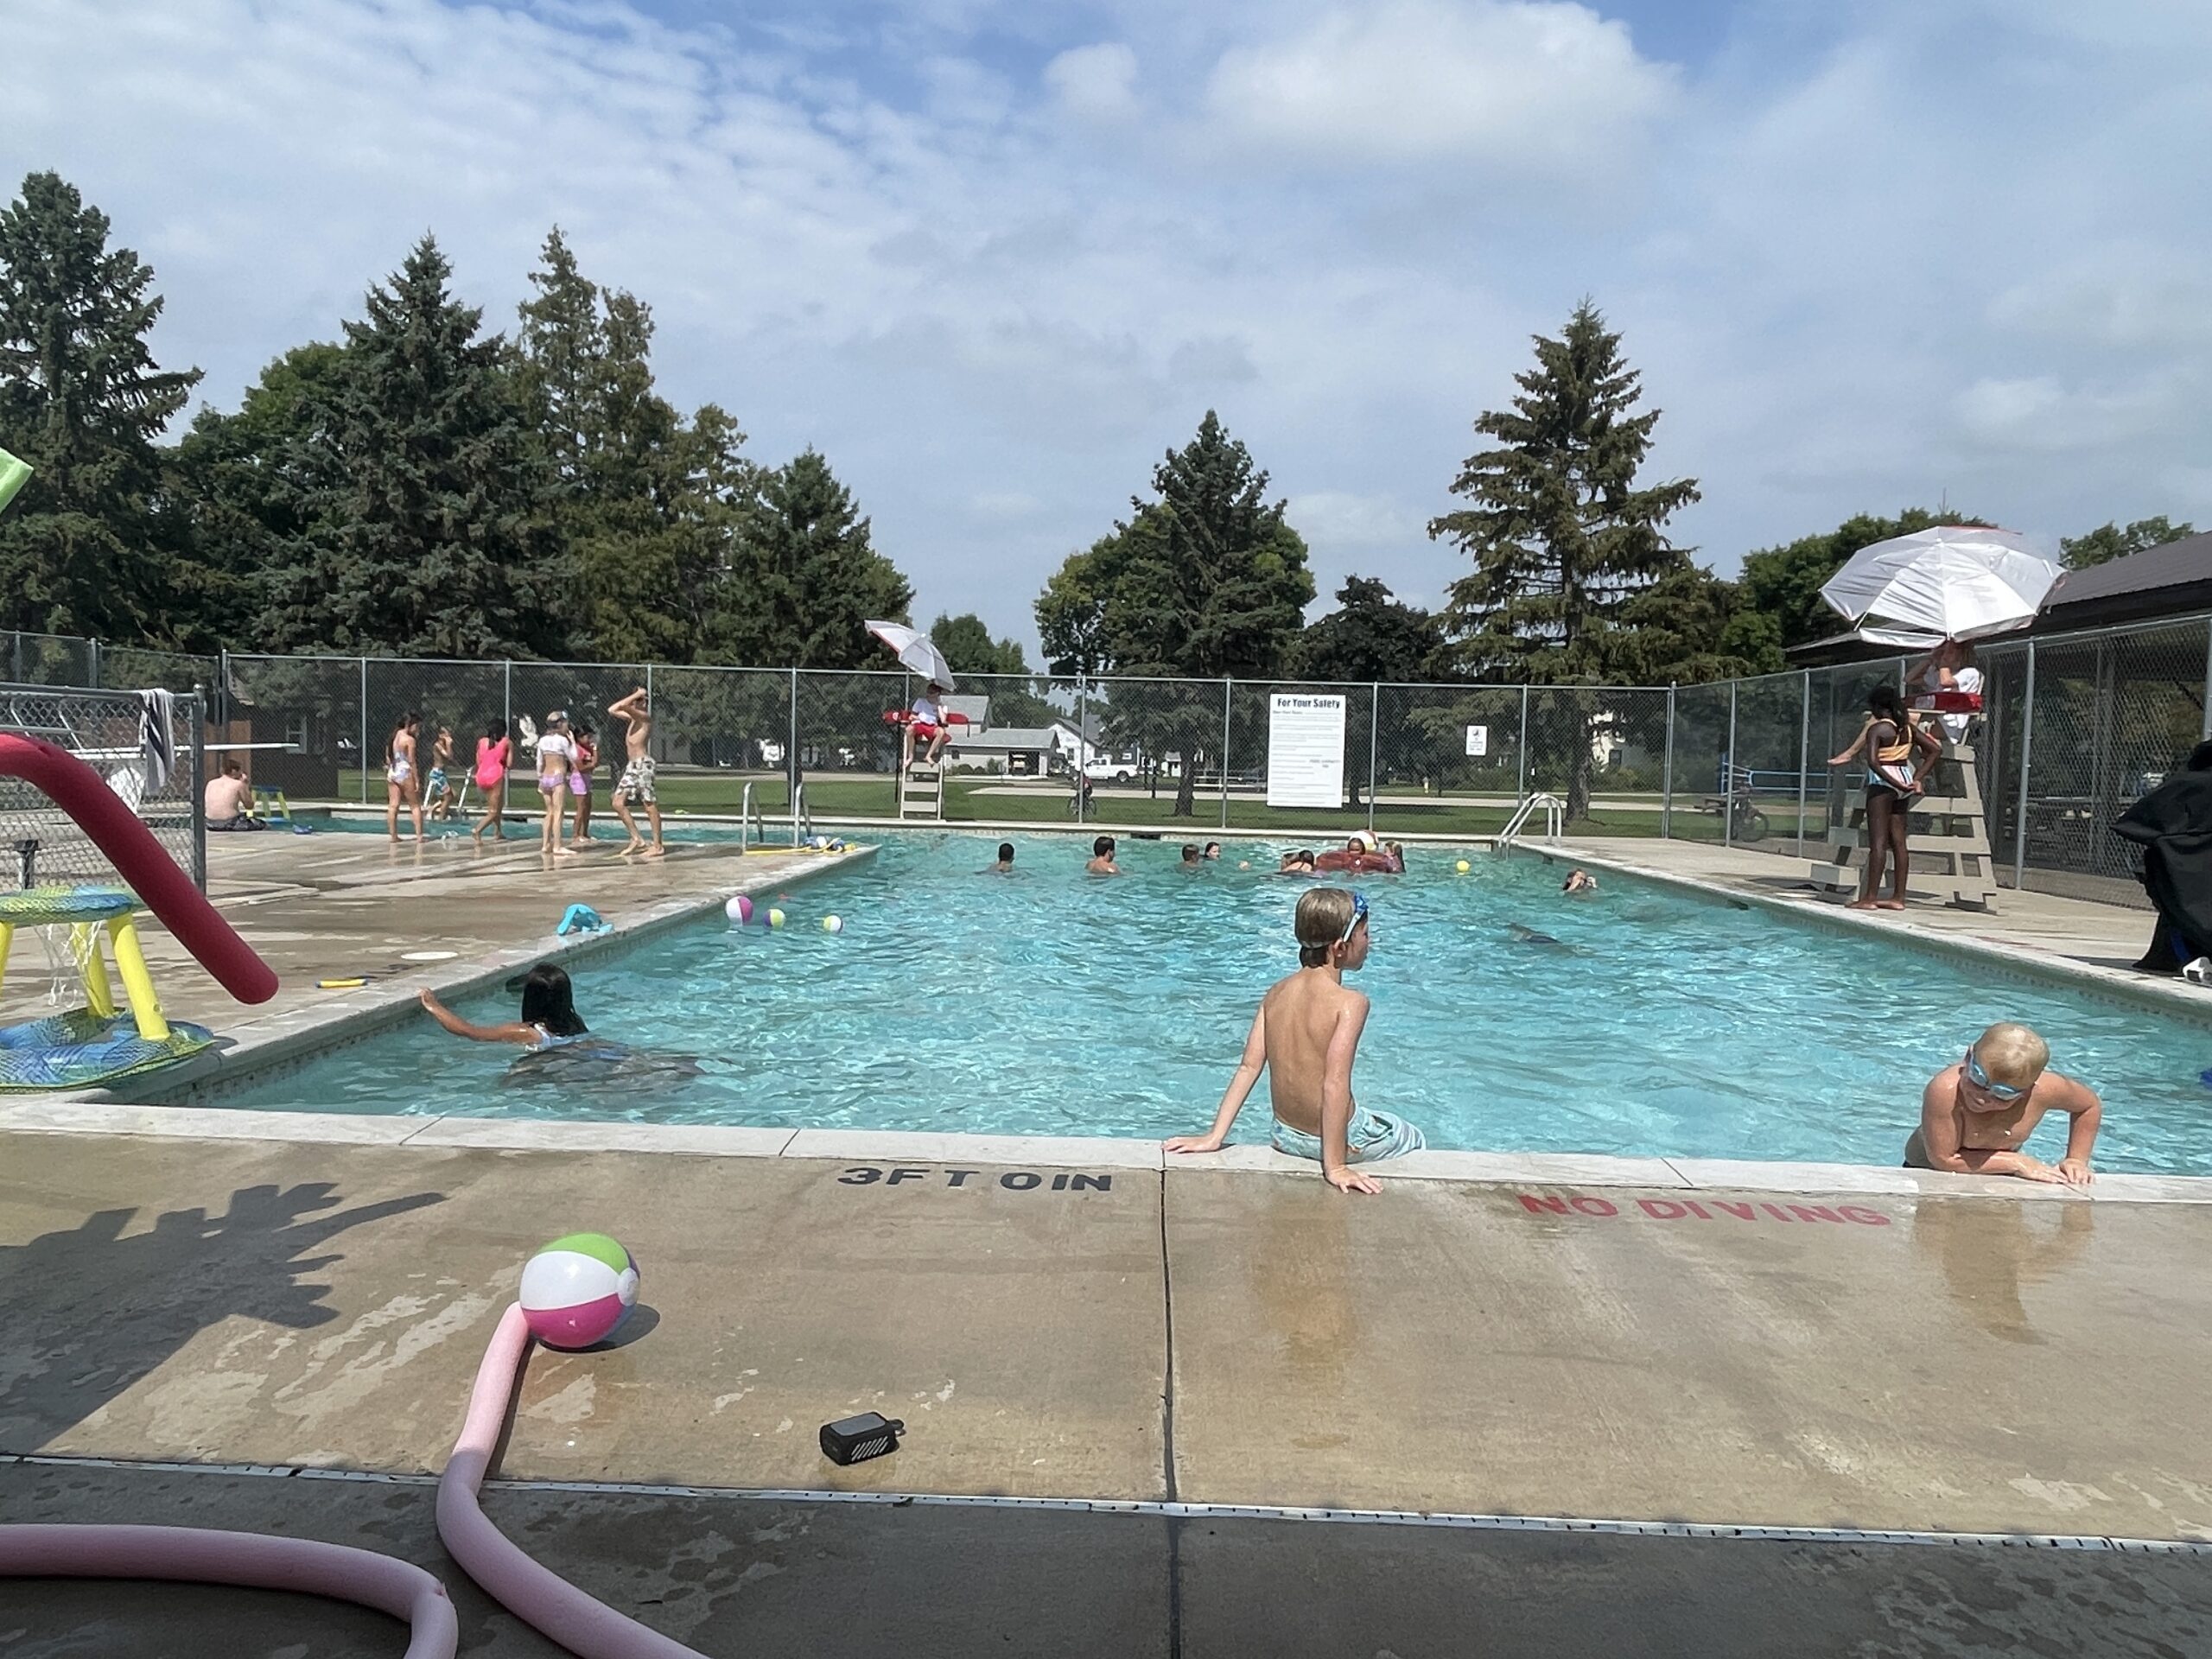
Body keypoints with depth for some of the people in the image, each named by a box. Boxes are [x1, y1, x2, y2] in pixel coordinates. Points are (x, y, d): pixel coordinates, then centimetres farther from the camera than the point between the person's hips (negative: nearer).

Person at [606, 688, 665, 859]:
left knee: (650, 806, -5)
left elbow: (623, 706, -23)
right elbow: (612, 710, 22)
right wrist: (635, 695, 17)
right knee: (618, 803, 5)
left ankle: (658, 846, -2)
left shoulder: (645, 717, -10)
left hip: (643, 764, -9)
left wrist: (637, 695, -7)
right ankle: (637, 838, 11)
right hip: (631, 765, 9)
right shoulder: (632, 717, 16)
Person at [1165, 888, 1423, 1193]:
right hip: (1332, 1138, -6)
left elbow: (1249, 1067, -6)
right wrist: (1335, 1167, -25)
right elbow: (1335, 1084, -28)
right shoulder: (1350, 1003, -22)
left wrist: (1215, 1137, -4)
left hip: (1286, 1136, 6)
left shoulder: (1276, 993, -4)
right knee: (1414, 1142, 24)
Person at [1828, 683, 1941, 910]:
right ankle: (1899, 898, 11)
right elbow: (1935, 749, 12)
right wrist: (1917, 778, 7)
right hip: (1904, 781, 7)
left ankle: (1869, 898, -7)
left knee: (1877, 841, -7)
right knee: (1897, 841, 9)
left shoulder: (1877, 728, -11)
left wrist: (1895, 783, -19)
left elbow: (1873, 761, -23)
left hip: (1883, 782, -7)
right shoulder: (1908, 727, 10)